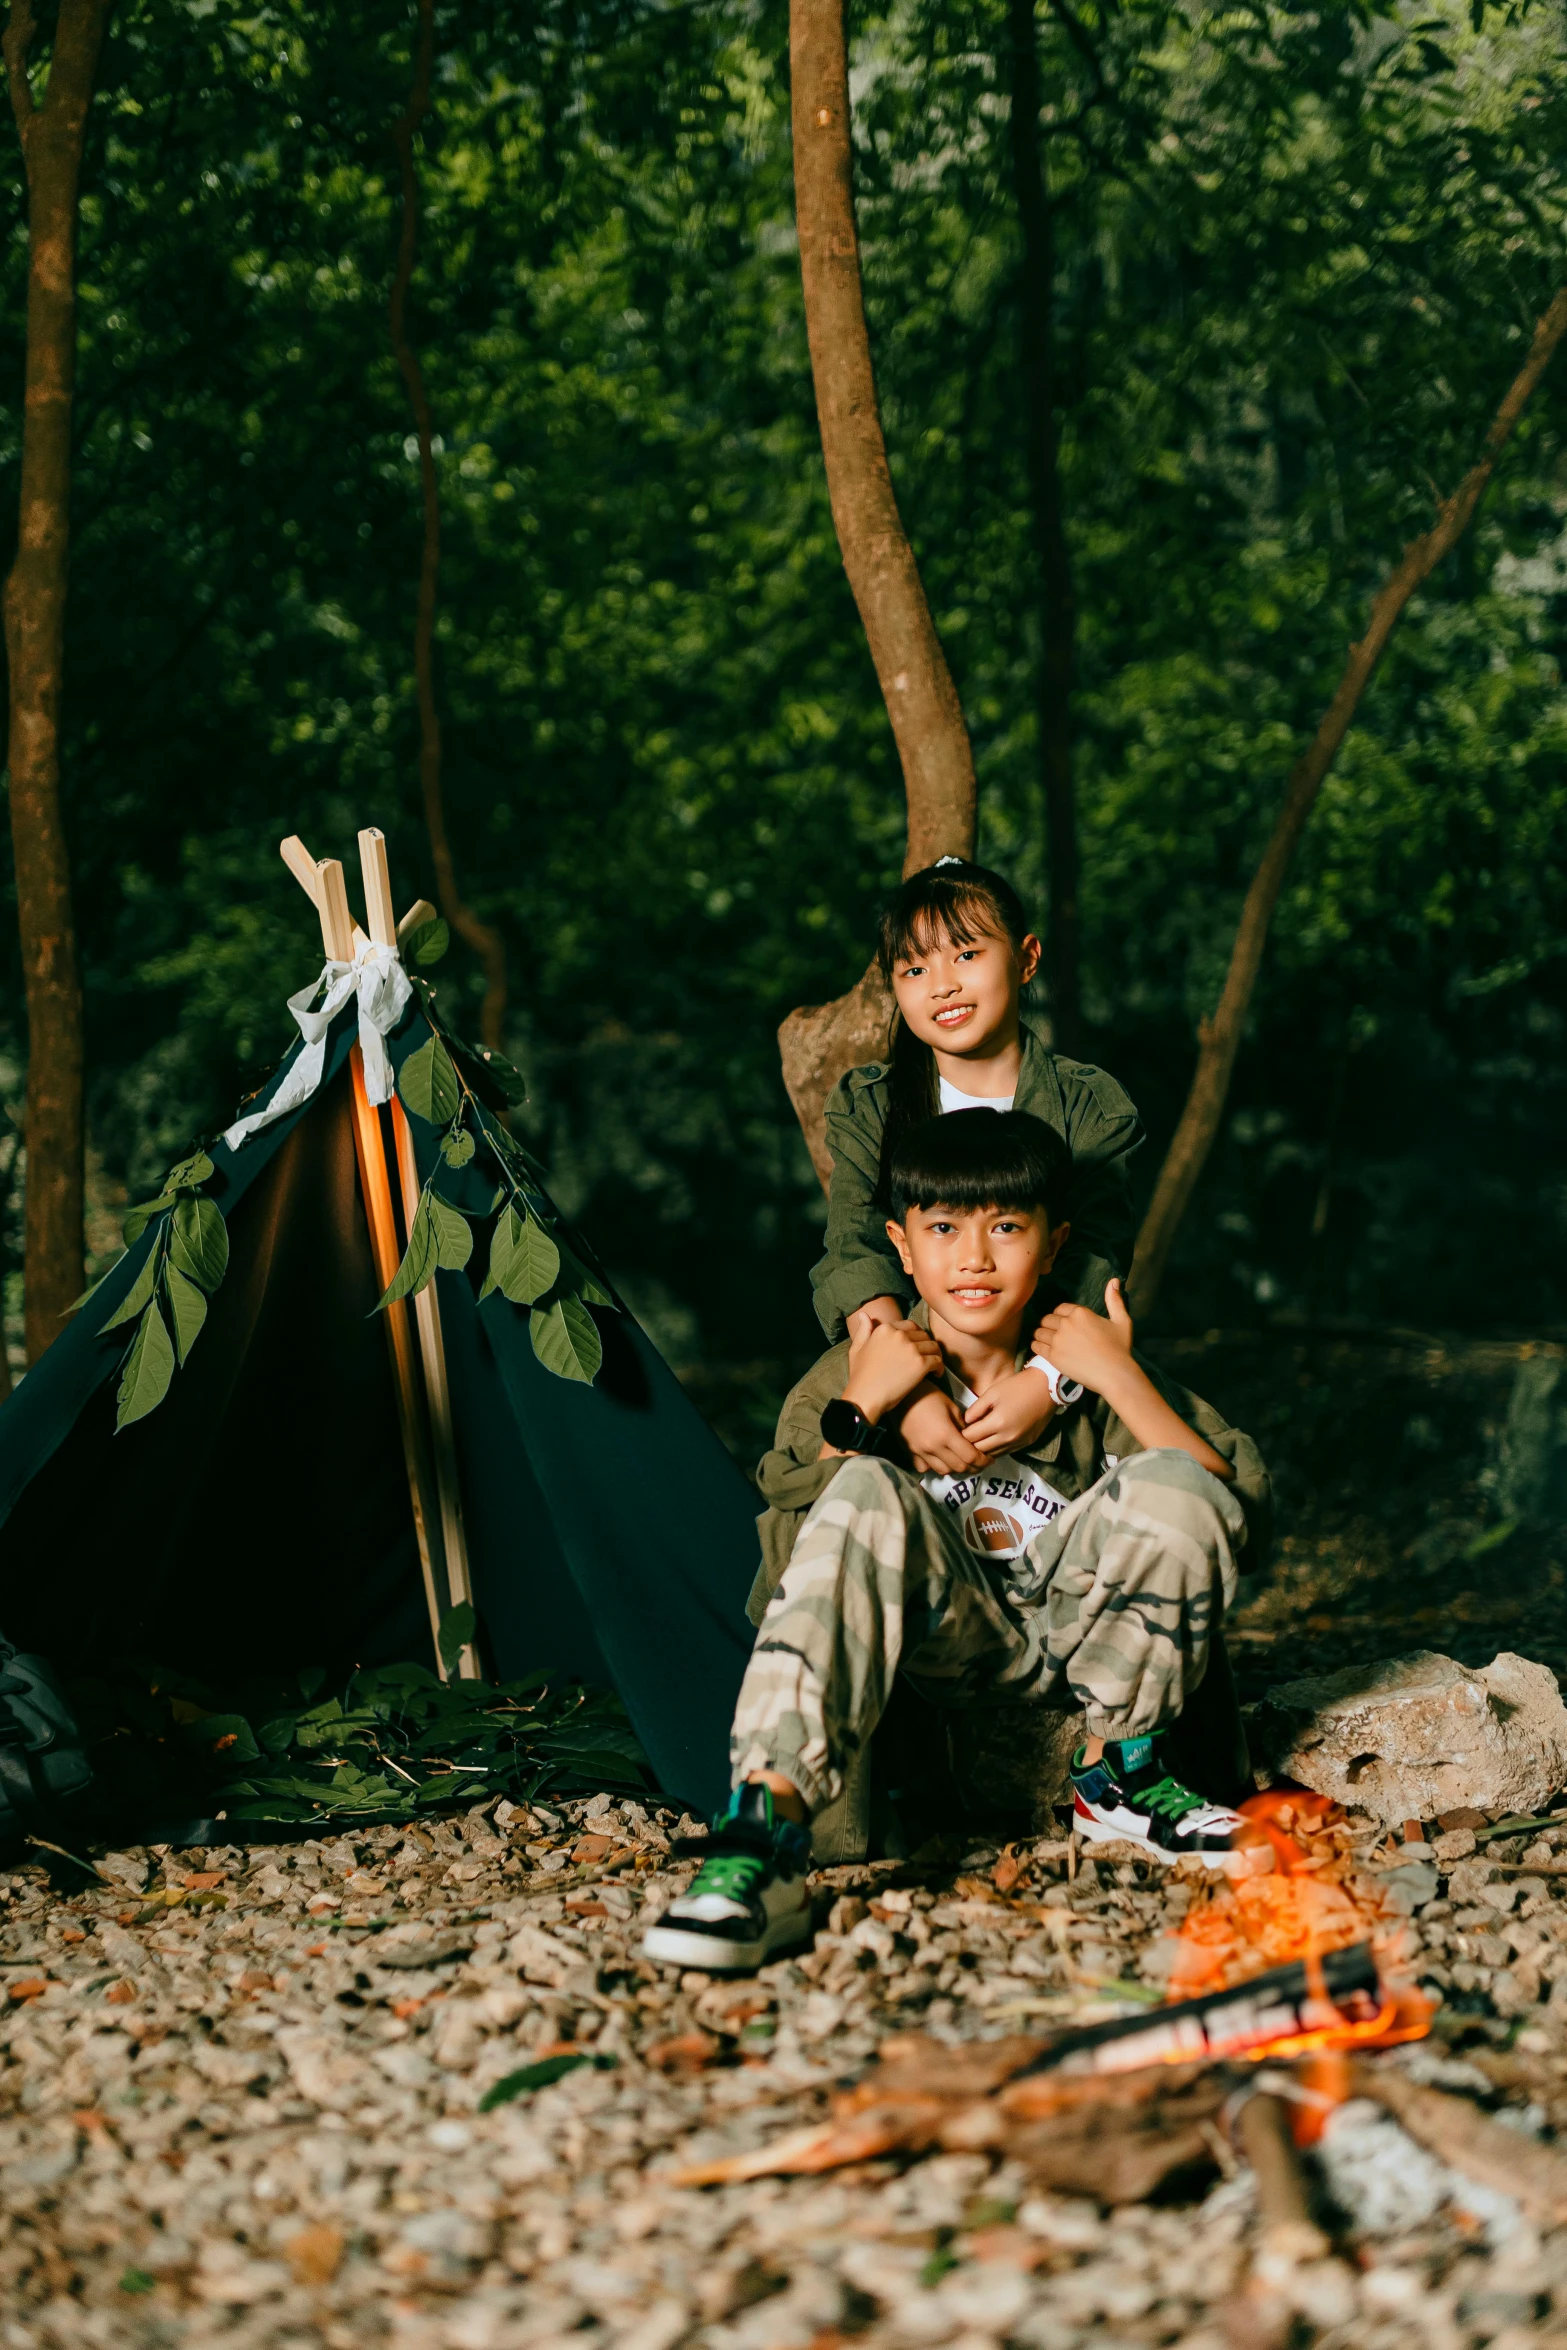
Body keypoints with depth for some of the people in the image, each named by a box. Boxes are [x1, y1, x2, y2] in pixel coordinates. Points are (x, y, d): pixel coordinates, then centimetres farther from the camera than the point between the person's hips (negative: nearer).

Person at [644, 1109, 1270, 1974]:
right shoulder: (855, 1376, 1)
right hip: (947, 1642, -1)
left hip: (1071, 1631, 1)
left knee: (1173, 1484, -25)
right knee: (868, 1491, -31)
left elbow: (1243, 1521, -9)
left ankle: (1118, 1776, -4)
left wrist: (1123, 1383, -16)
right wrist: (857, 1409, -16)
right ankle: (767, 1822, -45)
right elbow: (783, 1583, -10)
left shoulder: (1086, 1367, 2)